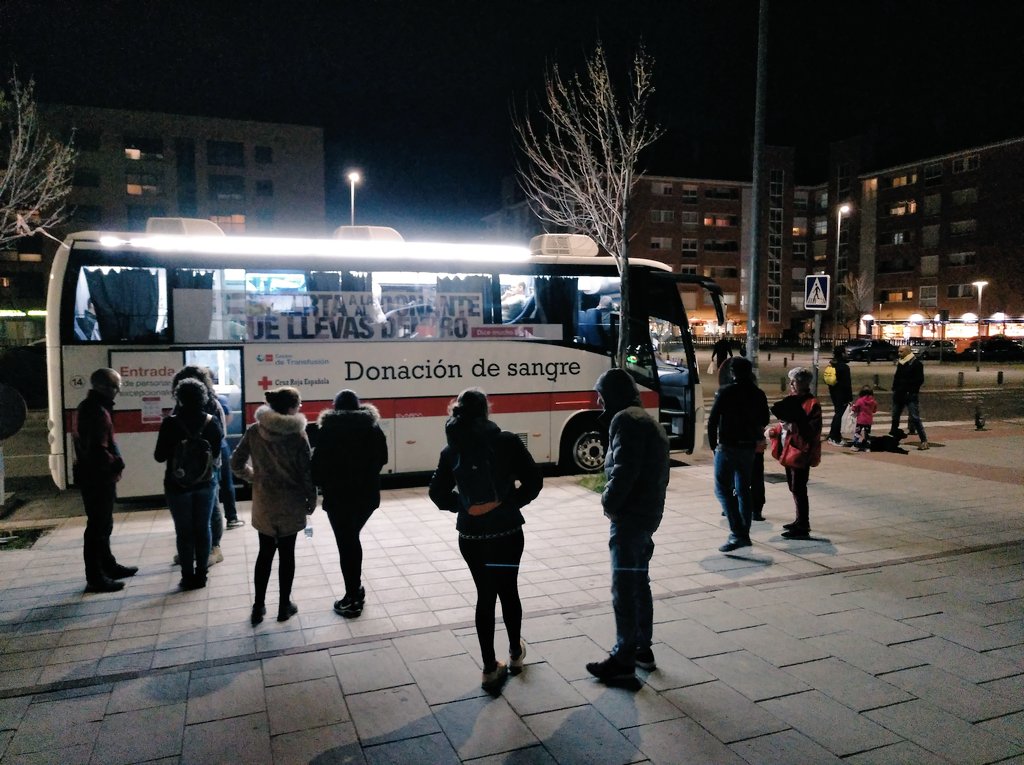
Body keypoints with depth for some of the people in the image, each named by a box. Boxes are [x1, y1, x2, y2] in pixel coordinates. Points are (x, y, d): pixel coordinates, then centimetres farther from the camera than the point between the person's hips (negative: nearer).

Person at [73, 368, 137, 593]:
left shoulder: (89, 407, 13)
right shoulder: (98, 411, -21)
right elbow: (98, 449, -27)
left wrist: (114, 462, 7)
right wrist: (116, 464, -13)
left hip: (92, 474, 11)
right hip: (97, 477, -11)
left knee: (102, 524, 20)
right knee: (98, 527, -4)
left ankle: (108, 566, 32)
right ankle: (95, 577, 3)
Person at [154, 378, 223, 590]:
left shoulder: (171, 423, -14)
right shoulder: (212, 421, -5)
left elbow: (159, 456, -8)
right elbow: (217, 451, 3)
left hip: (178, 484, -3)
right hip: (206, 482, 3)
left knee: (184, 531, 6)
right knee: (203, 528, 12)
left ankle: (188, 577, 12)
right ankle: (201, 574, 18)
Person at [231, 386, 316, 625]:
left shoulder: (254, 431, -6)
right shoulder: (297, 436, -16)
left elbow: (236, 464, 0)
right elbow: (306, 472, -12)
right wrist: (311, 500, 1)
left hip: (263, 502, 3)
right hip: (291, 503, -3)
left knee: (265, 552, 16)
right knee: (287, 553, 10)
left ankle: (259, 606, 21)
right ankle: (284, 606, 20)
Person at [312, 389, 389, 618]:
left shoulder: (328, 429, -11)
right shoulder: (373, 426, 2)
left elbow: (318, 464, -12)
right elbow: (383, 459, 10)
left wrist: (320, 484, 7)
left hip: (339, 497, -4)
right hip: (368, 494, 4)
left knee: (346, 544, 5)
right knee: (352, 539, 23)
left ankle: (353, 600, 12)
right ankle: (356, 590, 29)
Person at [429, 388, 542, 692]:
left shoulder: (451, 450, 0)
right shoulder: (507, 441, -10)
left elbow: (438, 493, 2)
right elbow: (533, 481, -10)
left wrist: (463, 505, 9)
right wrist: (513, 502, 4)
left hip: (470, 535, 2)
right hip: (507, 531, -2)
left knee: (485, 595, 12)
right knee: (508, 590, 17)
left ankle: (490, 669, 17)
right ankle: (516, 653, 37)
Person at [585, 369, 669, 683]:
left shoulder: (626, 420, -14)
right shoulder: (646, 419, 18)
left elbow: (624, 470, -24)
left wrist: (609, 502, -9)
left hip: (629, 517, -10)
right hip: (649, 513, 10)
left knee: (624, 589, -2)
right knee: (639, 582, 19)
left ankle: (624, 660, 6)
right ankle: (643, 648, 30)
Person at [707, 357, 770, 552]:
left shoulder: (725, 392, -11)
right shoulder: (758, 394, 6)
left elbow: (713, 420, -11)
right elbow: (764, 420, 16)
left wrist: (713, 444, -1)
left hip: (727, 447, -6)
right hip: (749, 447, 6)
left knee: (723, 488, -3)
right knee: (743, 490, 15)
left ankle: (737, 533, -15)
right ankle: (744, 533, 21)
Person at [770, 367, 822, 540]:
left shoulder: (812, 404, -13)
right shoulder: (792, 399, 12)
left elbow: (812, 430, -19)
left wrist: (793, 426, -24)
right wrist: (783, 424, 5)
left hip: (802, 452, -9)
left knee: (798, 489, -7)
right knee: (794, 487, 17)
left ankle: (803, 528, 0)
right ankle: (800, 521, 30)